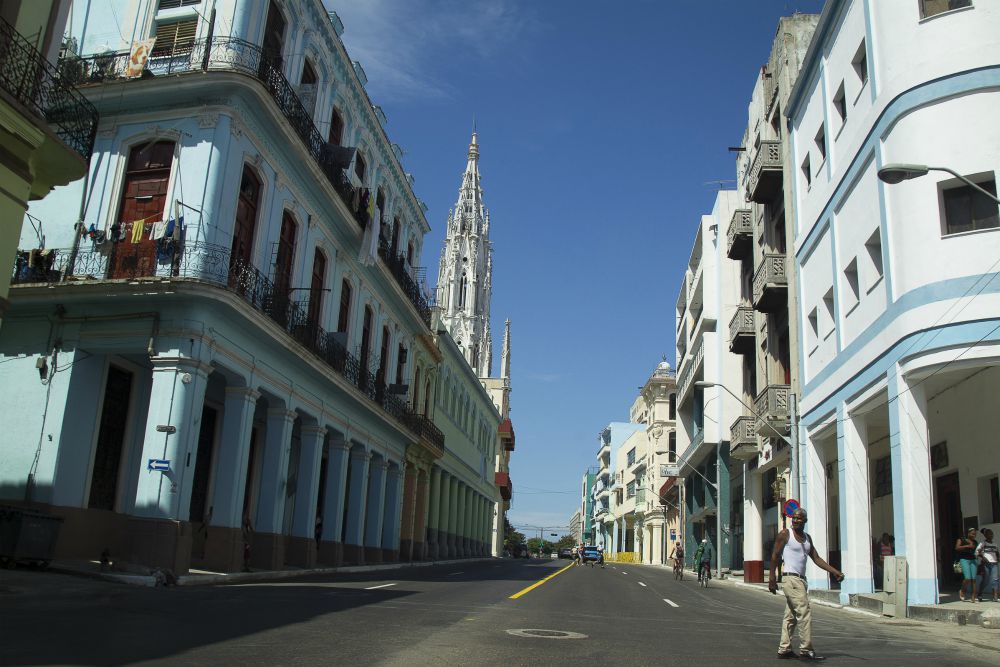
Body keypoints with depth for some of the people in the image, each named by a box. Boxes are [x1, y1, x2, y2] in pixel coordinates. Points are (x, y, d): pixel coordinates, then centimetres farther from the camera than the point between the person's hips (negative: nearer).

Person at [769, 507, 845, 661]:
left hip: (801, 579, 8)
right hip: (791, 579, -8)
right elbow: (775, 556, -7)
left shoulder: (807, 538, 15)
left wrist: (834, 571, 2)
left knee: (791, 616, 10)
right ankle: (806, 649, -10)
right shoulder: (785, 534, -6)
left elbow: (816, 558, 13)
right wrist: (772, 578, -12)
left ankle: (784, 649, 14)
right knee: (804, 613, -13)